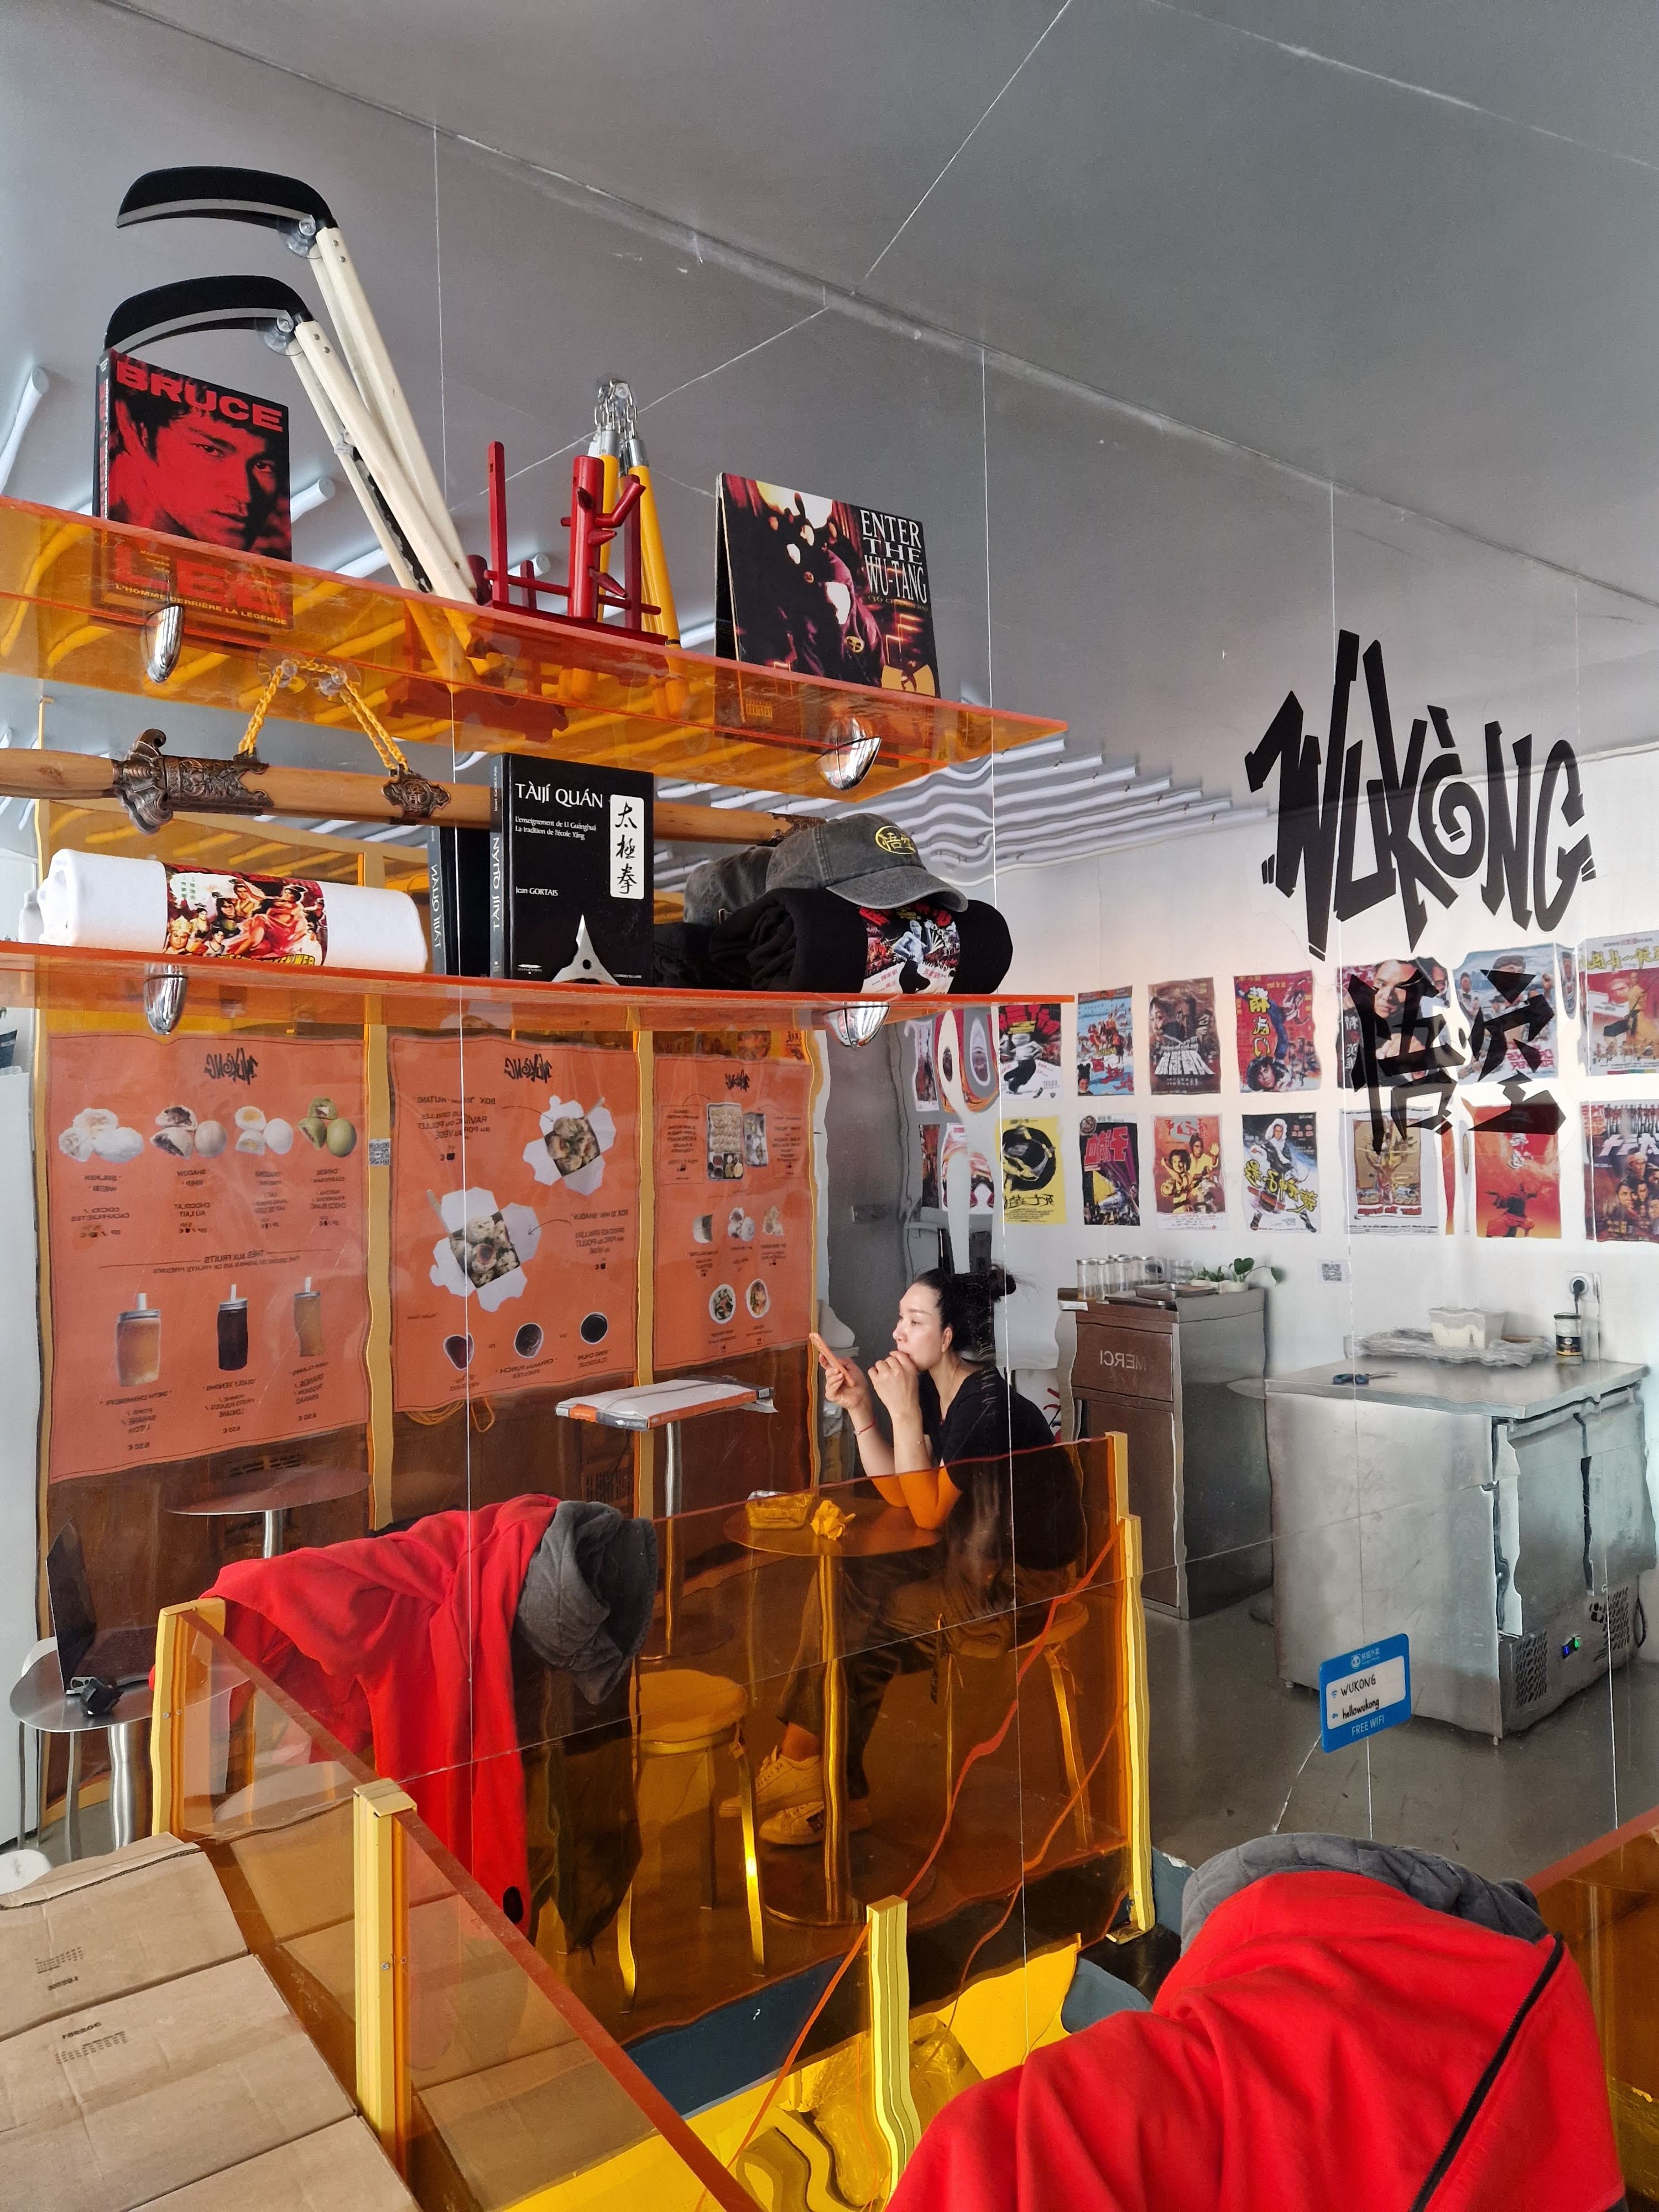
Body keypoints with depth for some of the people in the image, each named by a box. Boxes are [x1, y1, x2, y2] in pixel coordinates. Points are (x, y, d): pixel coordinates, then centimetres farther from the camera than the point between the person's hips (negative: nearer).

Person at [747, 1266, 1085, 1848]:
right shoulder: (934, 1390, 2)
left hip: (1023, 1585, -8)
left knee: (860, 1619, -14)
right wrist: (859, 1407, -5)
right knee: (838, 1586, -5)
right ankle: (809, 1777, 1)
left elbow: (928, 1511, -22)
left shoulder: (989, 1406, -24)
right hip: (970, 1559, 8)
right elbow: (902, 1493, 3)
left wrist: (904, 1412, -26)